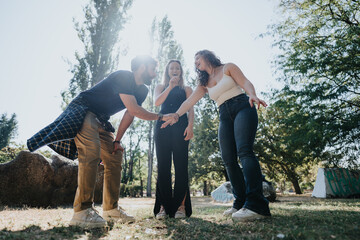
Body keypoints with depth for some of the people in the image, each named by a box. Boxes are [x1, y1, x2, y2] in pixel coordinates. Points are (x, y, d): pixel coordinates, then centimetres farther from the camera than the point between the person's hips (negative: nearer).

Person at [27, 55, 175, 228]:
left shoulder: (142, 90, 10)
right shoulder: (123, 77, -18)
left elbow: (129, 115, 9)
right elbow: (133, 110, -26)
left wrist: (117, 141, 2)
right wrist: (160, 117, -15)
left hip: (100, 121, 9)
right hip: (83, 111, -9)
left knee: (114, 158, 0)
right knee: (91, 154, -26)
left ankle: (111, 209, 4)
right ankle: (82, 211, -25)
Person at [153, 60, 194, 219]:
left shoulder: (186, 89, 20)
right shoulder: (160, 87, 23)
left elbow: (190, 109, 8)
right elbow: (157, 102, 4)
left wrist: (190, 126, -9)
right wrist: (170, 87, -7)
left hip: (180, 128, -1)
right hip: (162, 127, 1)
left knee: (181, 166, -7)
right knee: (163, 166, -4)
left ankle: (181, 206, -5)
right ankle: (163, 206, -2)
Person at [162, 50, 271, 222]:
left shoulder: (227, 68, 10)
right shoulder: (204, 83, 24)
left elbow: (245, 83, -2)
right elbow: (189, 101, 19)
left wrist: (252, 95, -23)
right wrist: (176, 115, 7)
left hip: (242, 108, -6)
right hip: (225, 117, 6)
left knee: (244, 151, -25)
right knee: (228, 159, -8)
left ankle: (256, 204, -32)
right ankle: (241, 203, -5)